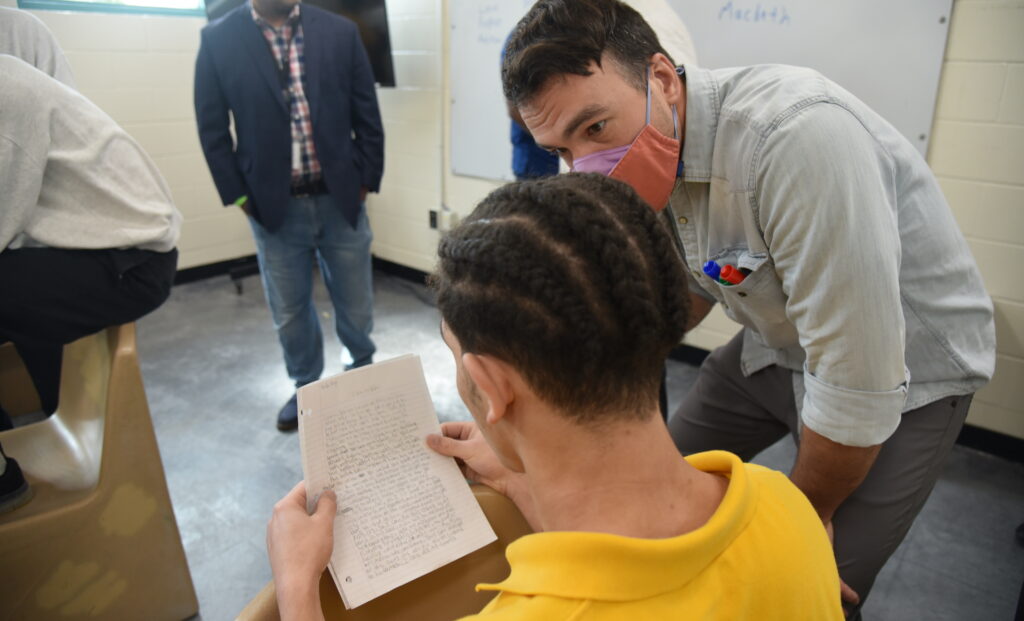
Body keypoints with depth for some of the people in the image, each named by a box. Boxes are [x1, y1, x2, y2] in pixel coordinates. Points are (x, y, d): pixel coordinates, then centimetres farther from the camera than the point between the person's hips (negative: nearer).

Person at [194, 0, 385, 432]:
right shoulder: (219, 39, -1)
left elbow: (367, 115, 4)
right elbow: (212, 127, 2)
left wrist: (366, 181, 1)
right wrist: (239, 195, -1)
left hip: (340, 199, 1)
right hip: (274, 206, 0)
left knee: (356, 305, 11)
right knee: (289, 312, 12)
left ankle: (363, 371, 40)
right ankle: (307, 387, 35)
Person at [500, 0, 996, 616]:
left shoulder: (798, 135, -36)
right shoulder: (655, 149, -10)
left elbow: (859, 387, -29)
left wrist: (808, 515, -12)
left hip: (904, 372, -6)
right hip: (775, 346, 7)